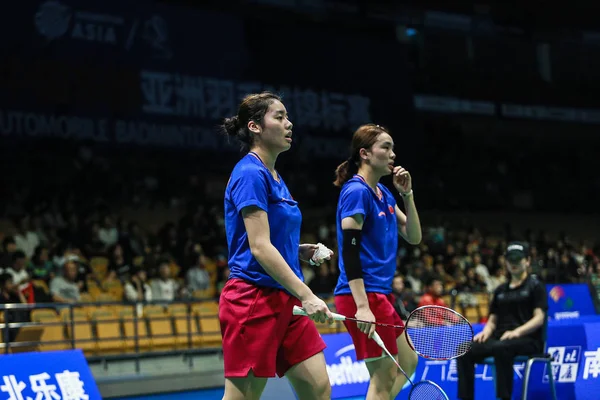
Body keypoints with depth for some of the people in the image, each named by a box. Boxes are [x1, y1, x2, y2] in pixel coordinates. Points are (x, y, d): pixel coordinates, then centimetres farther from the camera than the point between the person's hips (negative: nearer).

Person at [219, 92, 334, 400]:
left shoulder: (274, 178, 16)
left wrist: (300, 251, 8)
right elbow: (259, 248, -19)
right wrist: (307, 296, -23)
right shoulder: (250, 173, -12)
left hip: (284, 301, 9)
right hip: (254, 299, -9)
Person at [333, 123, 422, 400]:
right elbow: (349, 252, -20)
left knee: (408, 362, 19)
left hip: (381, 293, 10)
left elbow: (413, 237, 15)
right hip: (363, 294, -10)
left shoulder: (384, 193, 14)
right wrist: (362, 306, -25)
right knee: (385, 377, -7)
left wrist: (407, 194, 4)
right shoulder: (356, 191, -13)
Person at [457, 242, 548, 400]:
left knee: (501, 348, -40)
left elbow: (539, 318, -5)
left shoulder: (535, 286, 6)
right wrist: (486, 332, -4)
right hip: (501, 338, 5)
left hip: (528, 340, -5)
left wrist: (517, 331, -22)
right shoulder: (500, 290, 22)